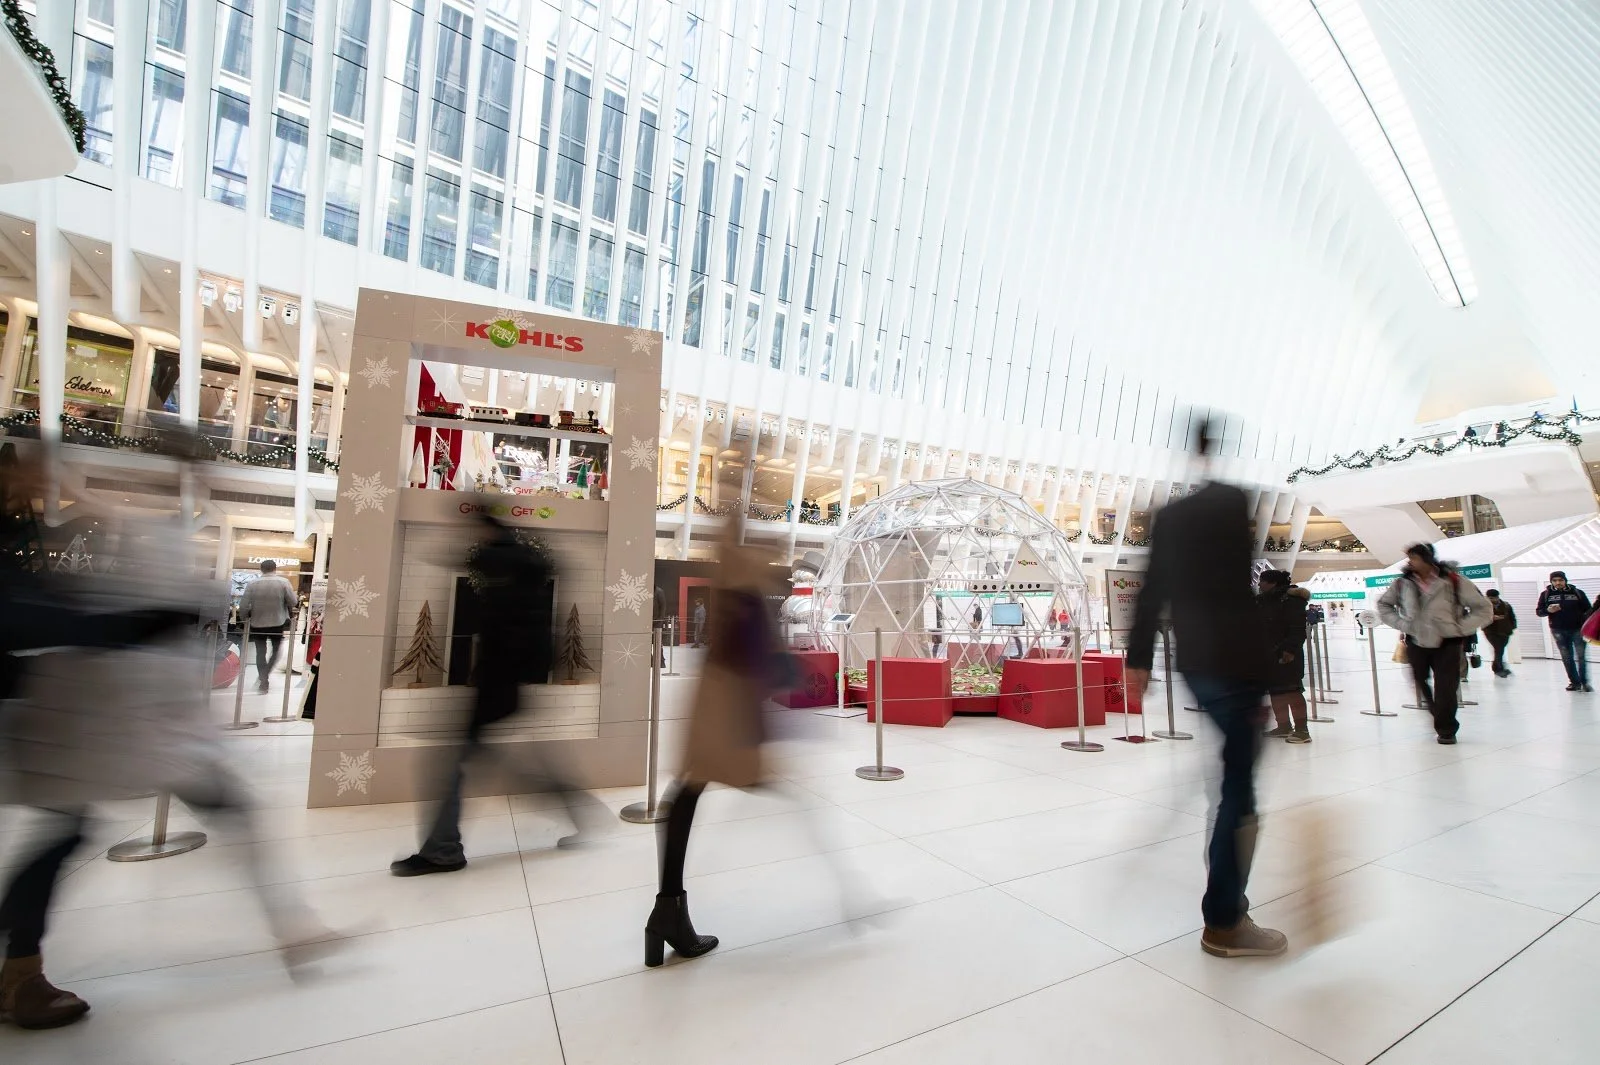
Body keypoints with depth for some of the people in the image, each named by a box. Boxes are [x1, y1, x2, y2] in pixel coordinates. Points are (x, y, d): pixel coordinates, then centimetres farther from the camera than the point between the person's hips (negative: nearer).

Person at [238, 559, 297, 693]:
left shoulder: (252, 583, -4)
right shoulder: (283, 582, -7)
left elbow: (243, 604, -6)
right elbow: (292, 602, -10)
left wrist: (244, 618, 11)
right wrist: (291, 614, 9)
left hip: (257, 623, 1)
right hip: (278, 623, -1)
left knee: (260, 652, 10)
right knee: (276, 650, 16)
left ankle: (263, 680, 9)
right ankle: (264, 676, 4)